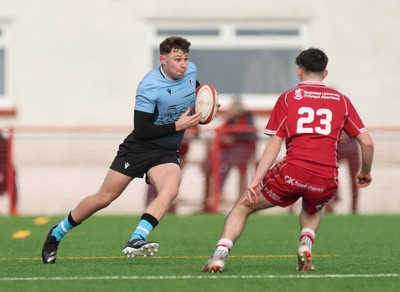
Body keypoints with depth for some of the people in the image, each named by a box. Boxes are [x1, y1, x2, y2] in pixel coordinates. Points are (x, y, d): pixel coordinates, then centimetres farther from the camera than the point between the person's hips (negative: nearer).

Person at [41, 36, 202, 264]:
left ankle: (136, 241, -35)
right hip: (138, 148, -4)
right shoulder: (149, 87, -21)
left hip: (167, 152, 4)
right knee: (104, 198, -1)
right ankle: (56, 234, 20)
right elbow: (142, 130, -23)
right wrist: (177, 126, -23)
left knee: (170, 191, -28)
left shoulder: (191, 71, -2)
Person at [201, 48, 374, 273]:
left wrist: (255, 181, -2)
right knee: (313, 210, 38)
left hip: (292, 172, -2)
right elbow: (367, 143, 12)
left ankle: (220, 255, -2)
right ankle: (306, 242, 9)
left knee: (244, 206, 17)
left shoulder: (288, 98, 11)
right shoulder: (341, 100, 15)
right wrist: (365, 173, 29)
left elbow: (274, 143, 2)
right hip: (327, 181, 2)